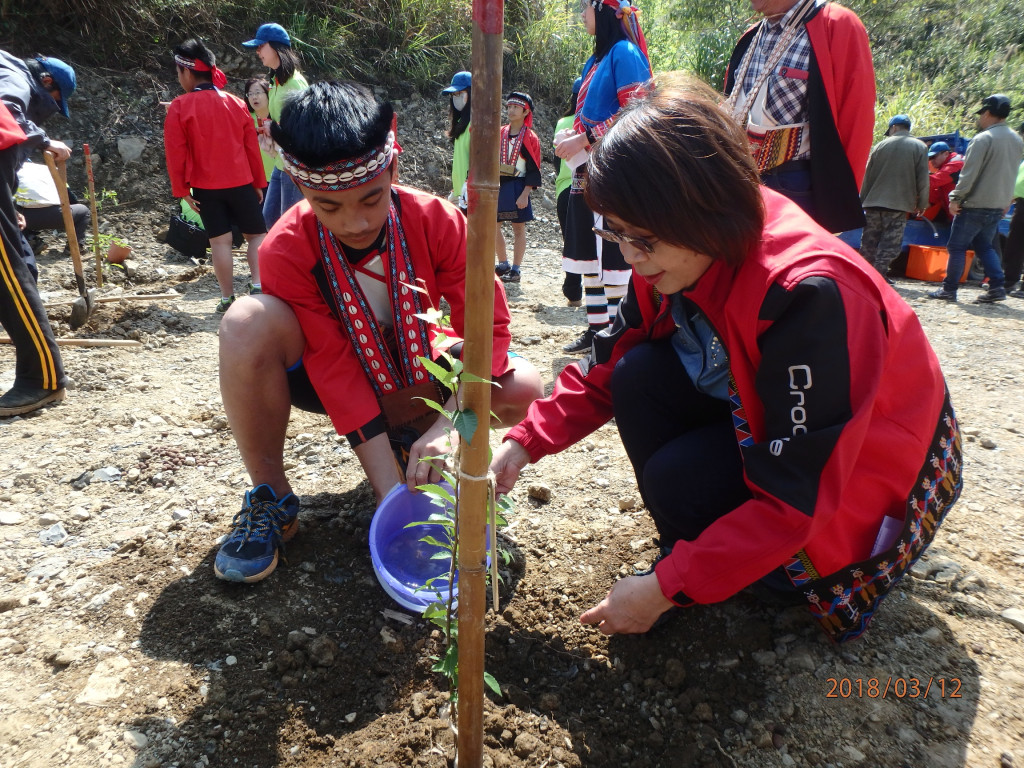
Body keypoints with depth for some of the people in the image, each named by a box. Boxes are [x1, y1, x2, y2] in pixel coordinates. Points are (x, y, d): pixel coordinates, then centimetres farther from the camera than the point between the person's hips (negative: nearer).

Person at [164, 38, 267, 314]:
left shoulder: (179, 107, -5)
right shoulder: (236, 102, 4)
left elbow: (175, 153, -6)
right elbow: (252, 146, 5)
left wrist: (181, 189, 2)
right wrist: (258, 182, 12)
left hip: (206, 187, -1)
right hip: (241, 182, 1)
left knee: (220, 241, 3)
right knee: (256, 234, 10)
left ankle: (227, 298, 6)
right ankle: (257, 285, -4)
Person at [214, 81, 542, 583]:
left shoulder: (437, 221, -22)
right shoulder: (286, 250, -25)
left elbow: (489, 324, -21)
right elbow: (340, 371, -28)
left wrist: (447, 425, -35)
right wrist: (392, 493, -32)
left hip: (412, 377, 2)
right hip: (327, 378, -1)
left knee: (523, 387, -23)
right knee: (247, 324, -34)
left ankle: (410, 436, 6)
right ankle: (271, 499, -14)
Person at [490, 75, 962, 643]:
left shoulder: (810, 293, -36)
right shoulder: (675, 256, -14)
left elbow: (797, 495, -32)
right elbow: (607, 370, -5)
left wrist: (669, 587, -29)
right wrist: (525, 442, -17)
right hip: (760, 425, 7)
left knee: (680, 481, -28)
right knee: (640, 377, -16)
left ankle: (808, 576, 2)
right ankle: (692, 554, 1)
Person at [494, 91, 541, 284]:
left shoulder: (530, 137, -5)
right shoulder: (500, 134, 10)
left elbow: (533, 170, -9)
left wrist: (524, 194, -17)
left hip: (517, 187, -5)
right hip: (498, 186, 5)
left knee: (518, 227, 3)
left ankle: (516, 269, 10)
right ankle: (503, 264, 18)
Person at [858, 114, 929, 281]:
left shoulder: (881, 145, 7)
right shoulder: (920, 147, 3)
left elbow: (868, 176, 7)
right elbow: (923, 180, 0)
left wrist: (863, 200, 14)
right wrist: (921, 204, 8)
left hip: (874, 202, 2)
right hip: (899, 205, -2)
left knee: (868, 243, 10)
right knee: (890, 245, 0)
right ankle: (879, 274, -6)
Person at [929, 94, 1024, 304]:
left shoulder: (983, 139, -14)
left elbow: (969, 173, -18)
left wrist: (956, 197, -13)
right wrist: (1007, 200, 22)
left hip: (976, 205, -8)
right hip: (999, 205, 8)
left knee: (957, 246, 1)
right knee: (984, 246, 17)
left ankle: (949, 289, 4)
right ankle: (997, 287, 7)